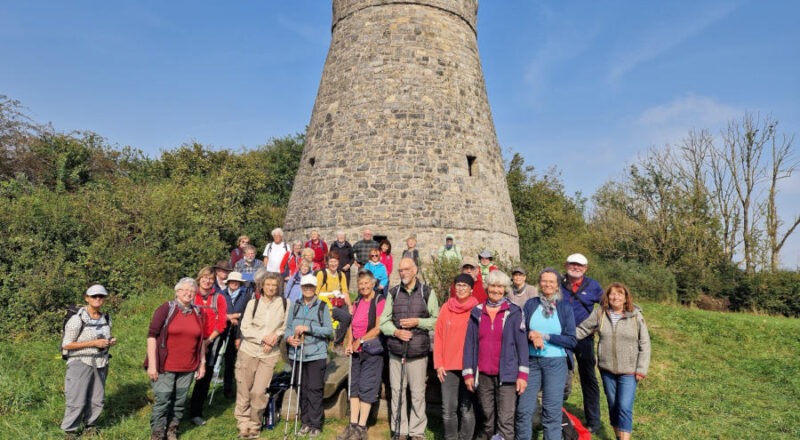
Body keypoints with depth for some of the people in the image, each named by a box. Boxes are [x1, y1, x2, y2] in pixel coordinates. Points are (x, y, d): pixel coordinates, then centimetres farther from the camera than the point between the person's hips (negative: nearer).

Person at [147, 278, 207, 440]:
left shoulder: (198, 313, 6)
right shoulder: (166, 309, -7)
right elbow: (152, 336, -9)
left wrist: (202, 363, 11)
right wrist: (152, 365, -13)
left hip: (188, 368, 4)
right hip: (165, 367, -4)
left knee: (179, 402, 12)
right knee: (162, 402, 2)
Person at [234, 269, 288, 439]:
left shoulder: (284, 303, -2)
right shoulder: (253, 303, -2)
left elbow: (286, 326, 5)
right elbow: (245, 328, -5)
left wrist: (275, 336, -12)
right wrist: (263, 338, -14)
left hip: (270, 354, -1)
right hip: (249, 351, 1)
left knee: (259, 392, -4)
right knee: (244, 390, 7)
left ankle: (255, 425, 18)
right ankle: (243, 424, 25)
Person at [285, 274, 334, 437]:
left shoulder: (322, 306, 1)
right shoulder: (295, 306, 11)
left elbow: (329, 330, -6)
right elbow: (288, 326, 10)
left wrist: (308, 328, -15)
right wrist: (289, 337, -11)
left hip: (316, 354, -3)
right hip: (297, 354, 3)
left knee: (314, 390, -2)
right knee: (302, 389, 10)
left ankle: (315, 425, 10)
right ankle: (305, 422, 24)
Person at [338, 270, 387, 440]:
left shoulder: (379, 301, -10)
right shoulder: (357, 302, 12)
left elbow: (378, 328, -15)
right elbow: (353, 325, 15)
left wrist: (360, 341, -11)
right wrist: (350, 343, 1)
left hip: (372, 350, -7)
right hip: (357, 351, 7)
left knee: (366, 388, -2)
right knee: (354, 386, 9)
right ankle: (353, 425, 18)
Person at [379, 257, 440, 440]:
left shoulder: (427, 292, 2)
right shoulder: (393, 293, 9)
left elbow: (436, 320, 2)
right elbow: (384, 321, 8)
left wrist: (418, 322, -11)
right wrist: (395, 331, -9)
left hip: (418, 352, -2)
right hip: (396, 351, 3)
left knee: (418, 393, 3)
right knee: (397, 392, 9)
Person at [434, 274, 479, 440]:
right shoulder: (446, 308, 4)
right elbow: (438, 337, 6)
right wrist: (438, 364, 1)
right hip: (448, 366, 2)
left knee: (467, 408, 7)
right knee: (448, 409, 6)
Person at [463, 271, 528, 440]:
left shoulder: (514, 312, 1)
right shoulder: (477, 312, 6)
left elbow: (522, 344, -1)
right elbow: (470, 344, 7)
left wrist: (523, 374, -7)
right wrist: (468, 373, 3)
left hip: (506, 375, -2)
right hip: (483, 375, 2)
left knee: (505, 421, -5)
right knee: (488, 419, 13)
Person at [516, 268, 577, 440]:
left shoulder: (565, 308, 1)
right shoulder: (530, 304, 4)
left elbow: (571, 341, -3)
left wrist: (545, 337, -12)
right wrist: (532, 337, -17)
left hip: (556, 363, -1)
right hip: (531, 361, 1)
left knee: (552, 411, 5)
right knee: (524, 409, 2)